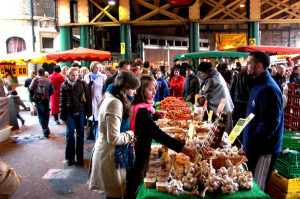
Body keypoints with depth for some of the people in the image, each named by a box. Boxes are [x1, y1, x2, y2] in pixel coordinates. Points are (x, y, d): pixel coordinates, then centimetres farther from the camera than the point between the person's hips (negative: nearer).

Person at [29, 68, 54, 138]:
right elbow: (52, 91, 2)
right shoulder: (49, 80, 2)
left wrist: (32, 97, 2)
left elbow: (31, 89, -12)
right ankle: (46, 129, 28)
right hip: (46, 100, 2)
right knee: (46, 115, 16)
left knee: (41, 116, 3)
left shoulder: (35, 79, -4)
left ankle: (45, 130, -6)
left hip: (38, 100, -2)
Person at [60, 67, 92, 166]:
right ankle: (70, 157, 14)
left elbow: (88, 97, 2)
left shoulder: (82, 84, 1)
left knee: (80, 134, 6)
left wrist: (88, 111, -2)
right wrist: (62, 114, 4)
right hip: (69, 112, 1)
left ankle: (79, 157, 17)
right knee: (70, 133, 1)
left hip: (80, 111, -1)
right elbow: (62, 100, 10)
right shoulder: (64, 85, 6)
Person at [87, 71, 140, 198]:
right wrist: (130, 135, -10)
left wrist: (128, 134, 4)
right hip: (110, 156, -10)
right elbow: (113, 138, -25)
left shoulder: (111, 99, 9)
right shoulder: (115, 103, -23)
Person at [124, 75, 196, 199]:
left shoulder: (135, 106, 1)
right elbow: (157, 134, -38)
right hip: (139, 155, -9)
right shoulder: (141, 111, -29)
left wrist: (154, 115, 1)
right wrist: (182, 148, -41)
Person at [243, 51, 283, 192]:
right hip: (254, 148, 10)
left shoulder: (269, 89, -20)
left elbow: (269, 124, -25)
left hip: (264, 151, -9)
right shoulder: (258, 85, 13)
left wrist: (250, 145, -20)